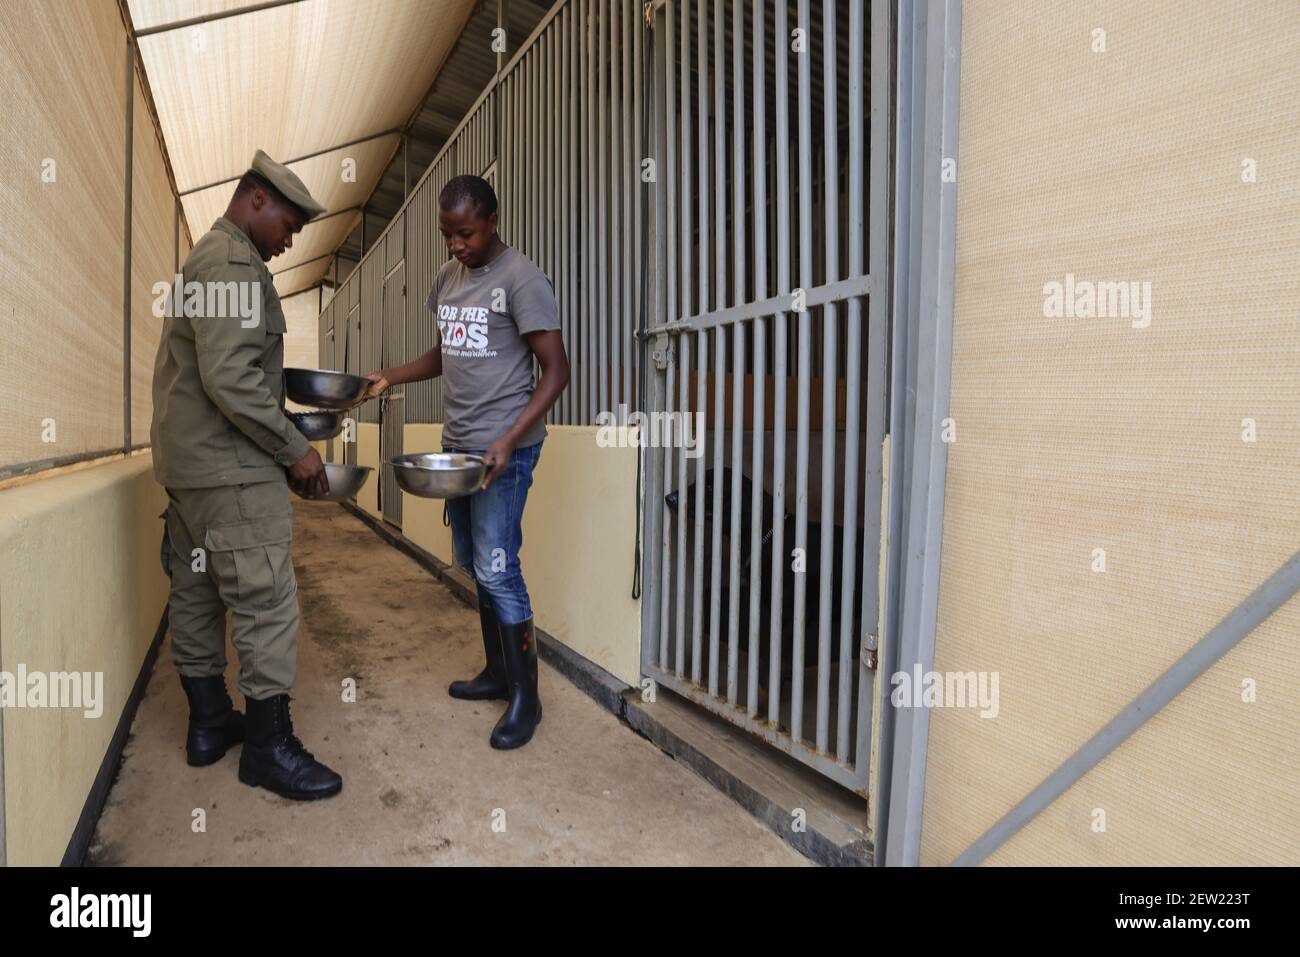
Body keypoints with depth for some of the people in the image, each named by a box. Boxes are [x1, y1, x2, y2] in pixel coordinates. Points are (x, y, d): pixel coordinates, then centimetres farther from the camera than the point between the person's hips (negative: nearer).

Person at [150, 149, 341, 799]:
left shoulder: (203, 258, 20)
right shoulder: (233, 263, -13)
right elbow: (231, 378, -23)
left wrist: (282, 439, 16)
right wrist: (295, 449, -16)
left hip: (186, 462, 11)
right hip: (230, 467, -11)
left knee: (195, 595, 14)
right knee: (266, 602, -6)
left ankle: (209, 723, 26)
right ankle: (269, 746, 2)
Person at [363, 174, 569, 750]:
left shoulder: (521, 280, -10)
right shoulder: (447, 278, 14)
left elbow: (556, 370, -14)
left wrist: (510, 441, -22)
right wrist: (390, 377, 8)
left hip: (503, 447, -8)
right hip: (457, 444, 8)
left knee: (496, 569, -8)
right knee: (473, 566, 12)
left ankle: (525, 696, 5)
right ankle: (497, 672, 27)